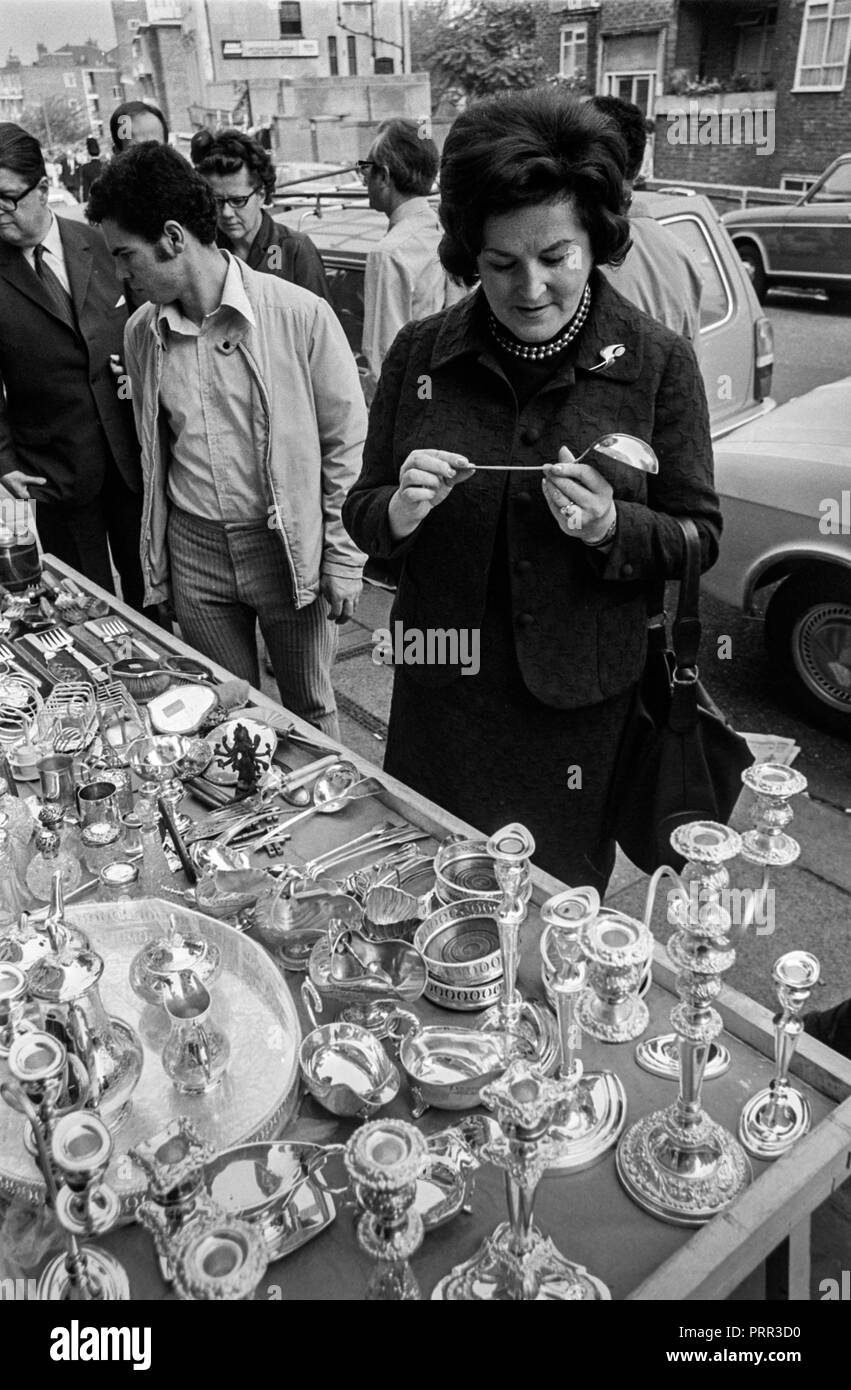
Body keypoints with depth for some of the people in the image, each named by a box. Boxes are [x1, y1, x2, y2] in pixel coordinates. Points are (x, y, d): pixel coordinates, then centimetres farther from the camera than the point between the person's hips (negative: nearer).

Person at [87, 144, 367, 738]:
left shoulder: (301, 315, -14)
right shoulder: (141, 332, 1)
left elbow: (347, 441, -7)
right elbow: (154, 447, 13)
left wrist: (343, 560, -7)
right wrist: (157, 555, 13)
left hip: (289, 546, -4)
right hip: (192, 552, 4)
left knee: (309, 708, 13)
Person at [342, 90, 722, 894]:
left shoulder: (657, 363, -6)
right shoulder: (419, 355, -1)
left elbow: (697, 538, -2)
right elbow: (360, 519, 5)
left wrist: (612, 528, -22)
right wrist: (401, 509, -17)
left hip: (583, 708, -1)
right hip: (442, 700, 2)